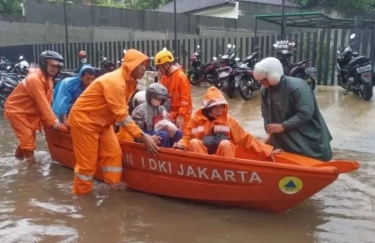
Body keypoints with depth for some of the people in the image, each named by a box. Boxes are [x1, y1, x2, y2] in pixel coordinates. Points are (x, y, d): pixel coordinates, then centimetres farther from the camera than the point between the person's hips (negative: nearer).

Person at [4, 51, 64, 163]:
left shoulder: (48, 78, -1)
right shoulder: (34, 79, -30)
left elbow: (47, 101, -1)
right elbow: (42, 102, -31)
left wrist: (50, 118, -6)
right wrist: (52, 120, -29)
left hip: (29, 111, 9)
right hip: (15, 110, -9)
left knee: (29, 135, 19)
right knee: (27, 136, -9)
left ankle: (19, 155, 40)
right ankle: (30, 160, 2)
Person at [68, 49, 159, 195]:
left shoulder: (130, 81, 2)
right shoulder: (114, 82, -29)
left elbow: (122, 112, 2)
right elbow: (122, 115, -31)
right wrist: (142, 136, -31)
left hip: (101, 121, 9)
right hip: (84, 120, -9)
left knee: (113, 153, 5)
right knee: (87, 161, 0)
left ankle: (114, 187, 15)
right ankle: (81, 194, 17)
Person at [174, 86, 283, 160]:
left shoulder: (228, 120, 0)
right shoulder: (197, 119, 0)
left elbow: (245, 139, -2)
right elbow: (187, 137, 8)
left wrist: (267, 151, -7)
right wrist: (180, 146, -17)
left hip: (223, 156, 0)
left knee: (225, 143, -31)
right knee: (194, 143, -26)